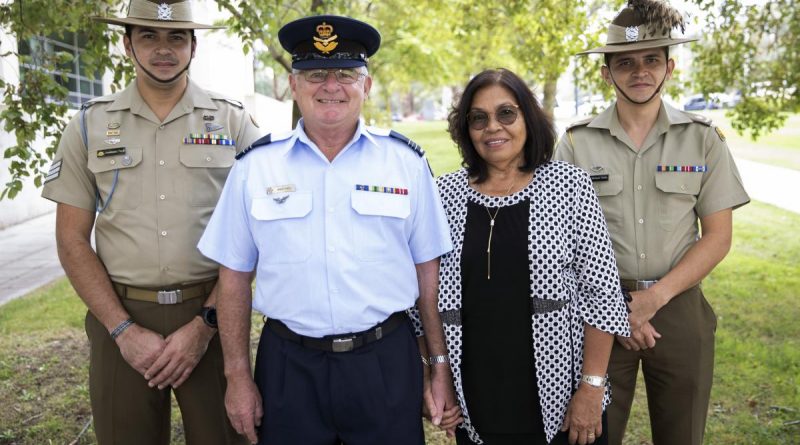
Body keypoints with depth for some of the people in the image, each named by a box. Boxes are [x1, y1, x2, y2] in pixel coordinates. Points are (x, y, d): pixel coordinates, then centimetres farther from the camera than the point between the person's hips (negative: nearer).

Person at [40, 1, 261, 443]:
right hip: (120, 317, 1)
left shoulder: (232, 121, 1)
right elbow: (72, 240, 3)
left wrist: (204, 325, -10)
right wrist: (123, 329, -7)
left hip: (211, 313, -1)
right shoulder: (89, 125, 4)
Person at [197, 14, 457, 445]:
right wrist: (238, 375, 3)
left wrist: (441, 366, 3)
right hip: (287, 365, 1)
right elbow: (234, 276, 4)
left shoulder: (406, 162, -1)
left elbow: (429, 271, 3)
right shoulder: (255, 167, -1)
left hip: (386, 363, 0)